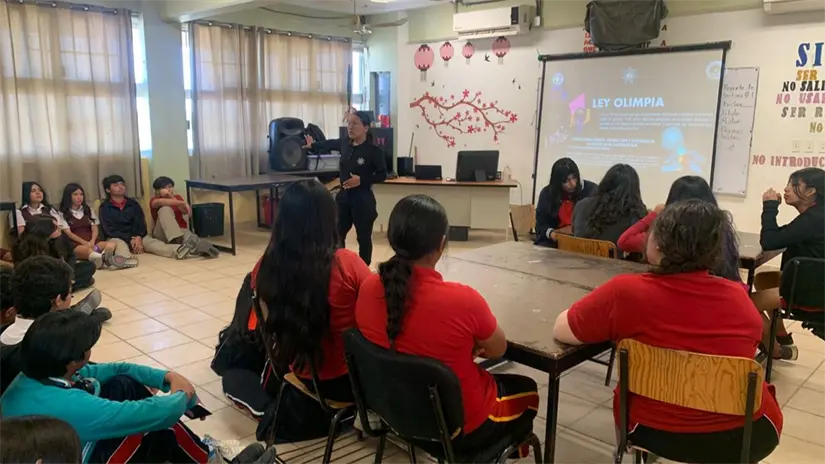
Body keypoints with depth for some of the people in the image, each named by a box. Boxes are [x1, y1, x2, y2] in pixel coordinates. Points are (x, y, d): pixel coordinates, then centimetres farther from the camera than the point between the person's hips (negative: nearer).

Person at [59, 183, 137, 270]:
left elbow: (95, 229, 12)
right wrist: (85, 242, -20)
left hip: (92, 242, 4)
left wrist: (92, 241, -11)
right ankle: (106, 259, -73)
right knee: (88, 250, -41)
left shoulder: (88, 210, 24)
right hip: (76, 245, -4)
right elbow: (68, 233, -3)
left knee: (113, 243, -30)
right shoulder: (62, 214, 11)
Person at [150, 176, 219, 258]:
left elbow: (188, 213, -3)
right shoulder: (154, 200, 6)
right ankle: (177, 240, -44)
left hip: (181, 230, 2)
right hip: (163, 234, -2)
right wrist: (182, 202, -34)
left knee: (189, 238, -36)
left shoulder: (177, 197, 15)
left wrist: (173, 198, -12)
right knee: (165, 209, -28)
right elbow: (160, 202, -22)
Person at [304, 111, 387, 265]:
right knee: (337, 235, 7)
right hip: (344, 197, 6)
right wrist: (313, 145, 41)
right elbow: (330, 144, 25)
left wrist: (362, 180, -21)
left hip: (363, 199, -5)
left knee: (363, 238, 4)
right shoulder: (345, 145, 3)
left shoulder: (374, 150, -13)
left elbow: (382, 175, -9)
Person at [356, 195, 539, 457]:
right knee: (526, 388, 27)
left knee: (487, 377, 32)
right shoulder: (462, 299, -32)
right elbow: (497, 350, -12)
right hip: (459, 427, -5)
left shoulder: (368, 288, -16)